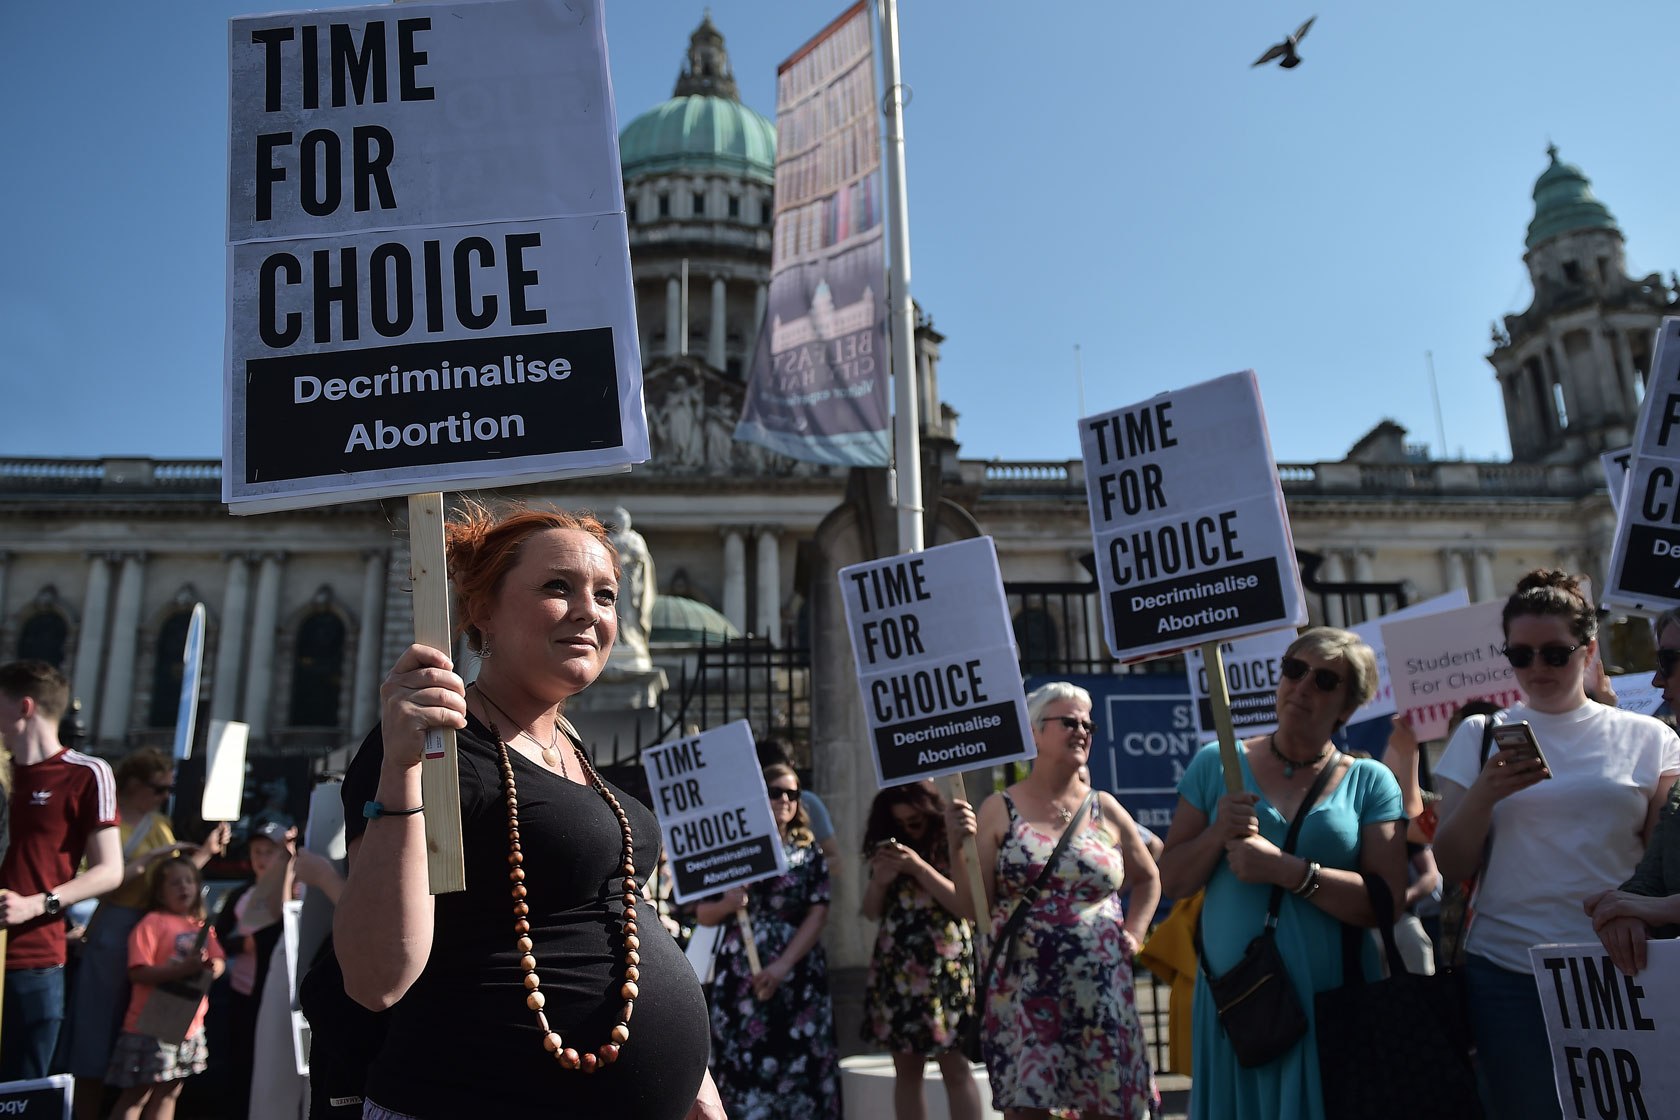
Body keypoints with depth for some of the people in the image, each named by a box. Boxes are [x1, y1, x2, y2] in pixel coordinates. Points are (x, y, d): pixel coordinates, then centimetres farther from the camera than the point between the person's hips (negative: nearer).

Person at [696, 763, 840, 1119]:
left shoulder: (809, 853, 8)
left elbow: (818, 915, -1)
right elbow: (703, 915, 9)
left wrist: (783, 965, -12)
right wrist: (726, 905, -14)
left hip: (797, 979, 0)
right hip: (739, 979, 0)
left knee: (799, 1071, -1)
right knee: (741, 1068, -2)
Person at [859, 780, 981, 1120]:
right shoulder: (888, 848, 13)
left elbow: (965, 903, -11)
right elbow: (872, 911, 14)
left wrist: (918, 868, -16)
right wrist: (879, 880, -6)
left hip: (946, 966, -5)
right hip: (895, 966, 5)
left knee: (955, 1066, -5)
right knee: (905, 1067, 7)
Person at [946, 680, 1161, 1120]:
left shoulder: (1104, 810, 8)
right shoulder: (1000, 810, 1)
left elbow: (1148, 878, 24)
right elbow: (972, 908, -2)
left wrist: (1134, 933, 10)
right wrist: (958, 846, -15)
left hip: (1100, 991, 2)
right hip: (1021, 990, -2)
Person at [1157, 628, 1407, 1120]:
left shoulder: (1369, 781, 3)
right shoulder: (1217, 763, 6)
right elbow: (1171, 880, 5)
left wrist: (1286, 870, -18)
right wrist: (1218, 835, -13)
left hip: (1333, 1009, 0)